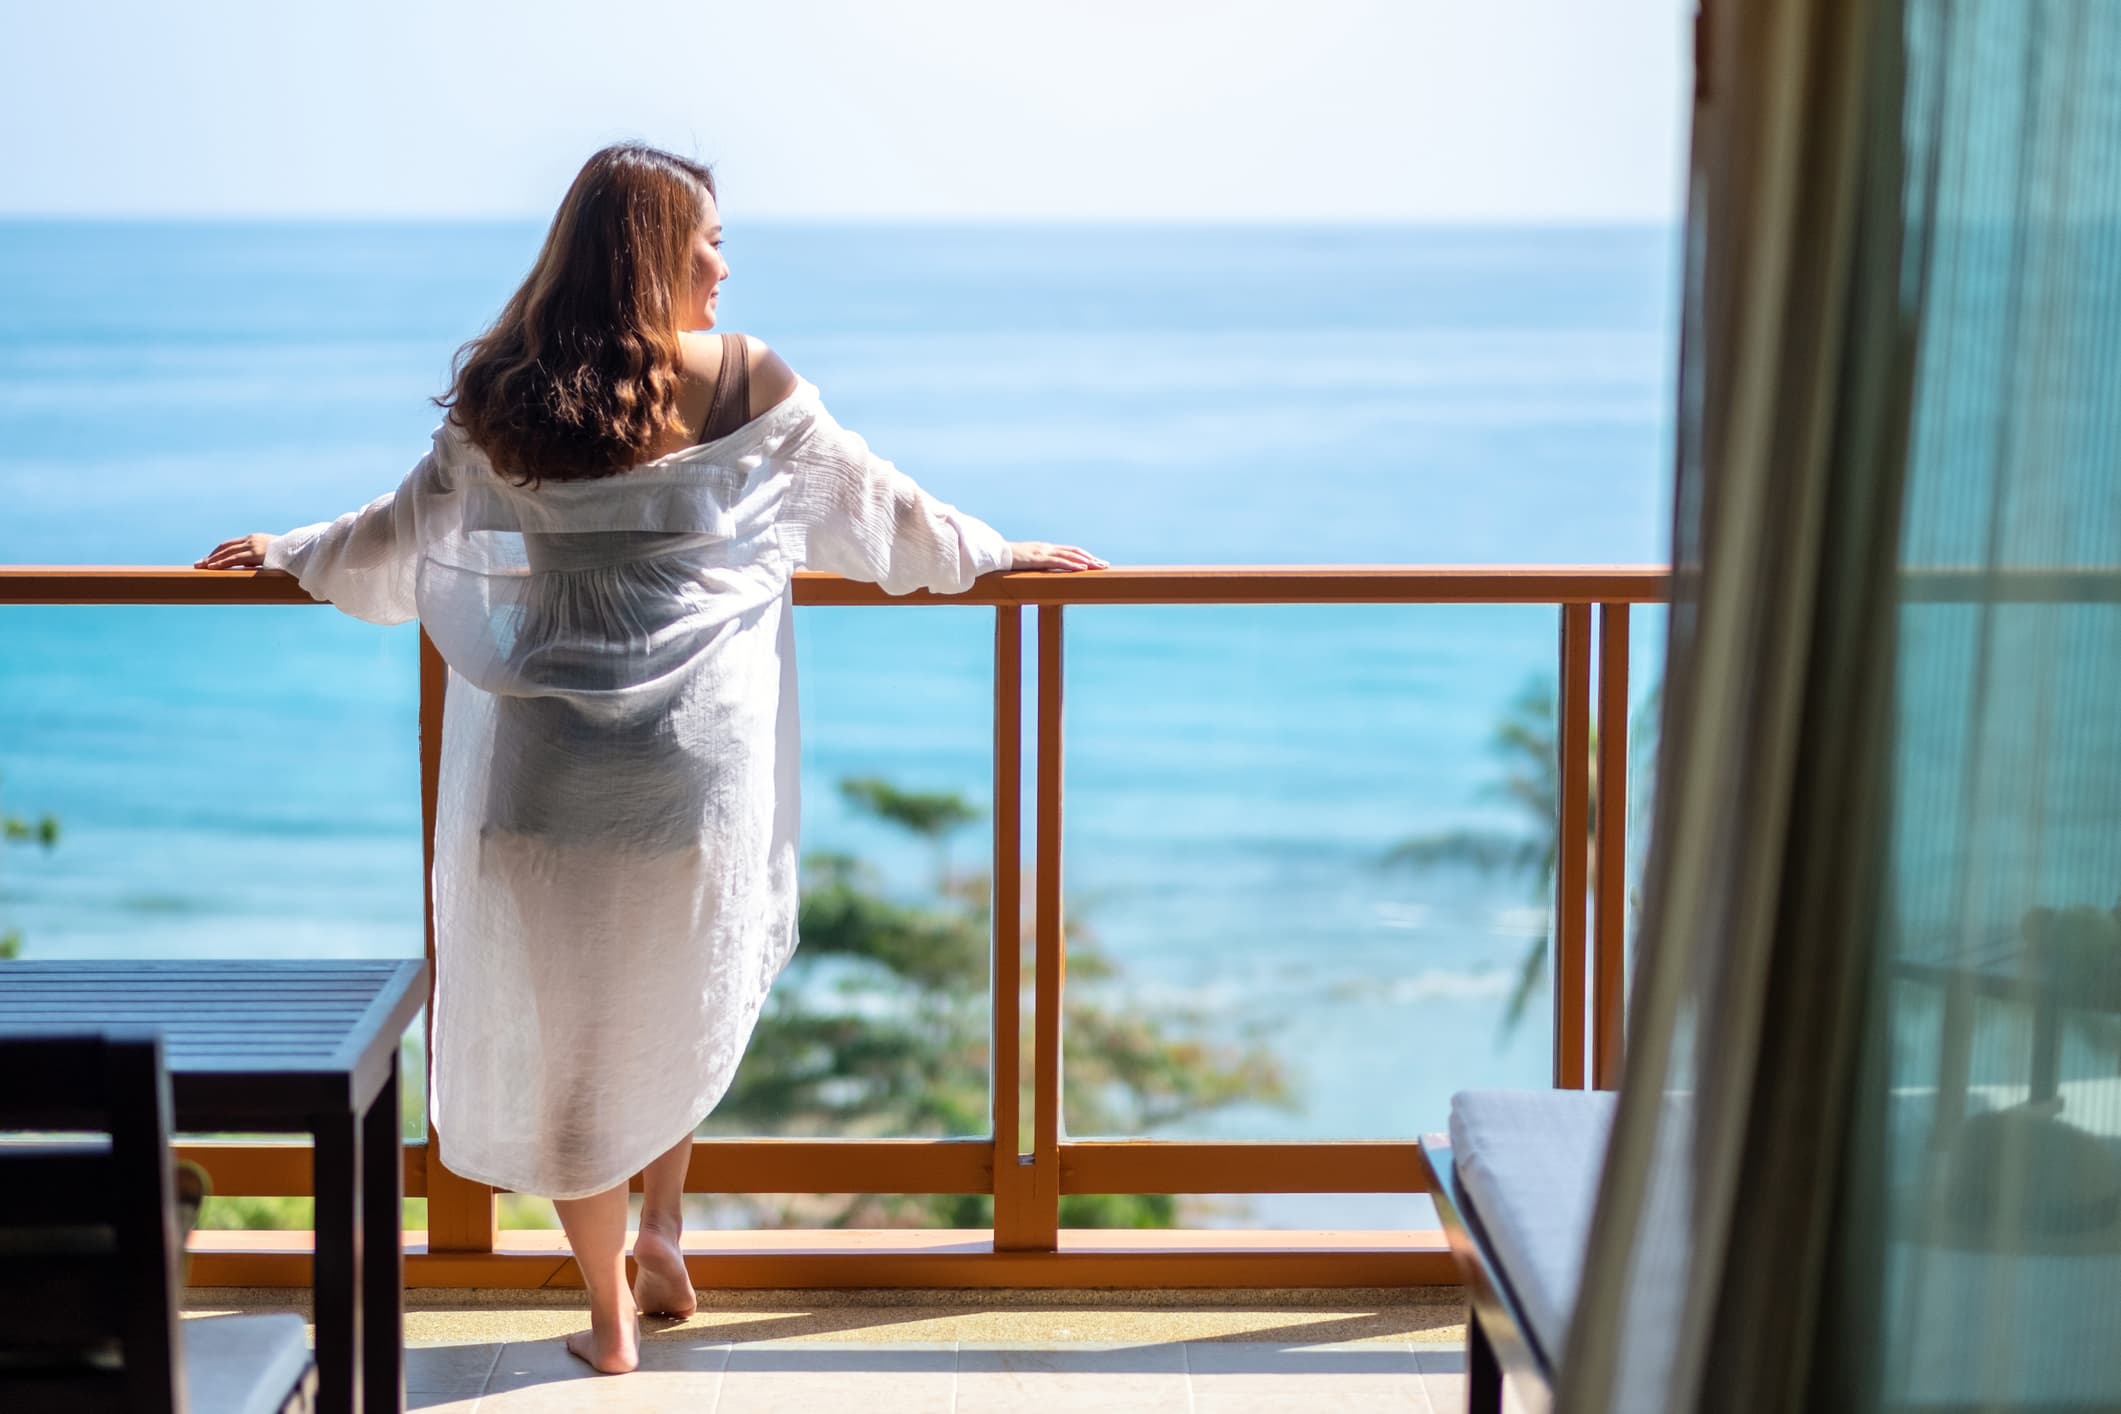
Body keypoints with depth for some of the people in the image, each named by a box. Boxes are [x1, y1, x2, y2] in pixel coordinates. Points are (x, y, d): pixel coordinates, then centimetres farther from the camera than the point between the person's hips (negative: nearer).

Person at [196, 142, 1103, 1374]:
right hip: (697, 754, 0)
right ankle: (664, 1232, 23)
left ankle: (611, 1317, 18)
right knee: (683, 996, 25)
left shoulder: (504, 401, -1)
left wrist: (288, 553, 28)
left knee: (565, 1025, 11)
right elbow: (877, 510, 7)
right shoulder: (745, 383, -4)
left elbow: (395, 544, 9)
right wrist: (994, 554, 24)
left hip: (548, 758, 1)